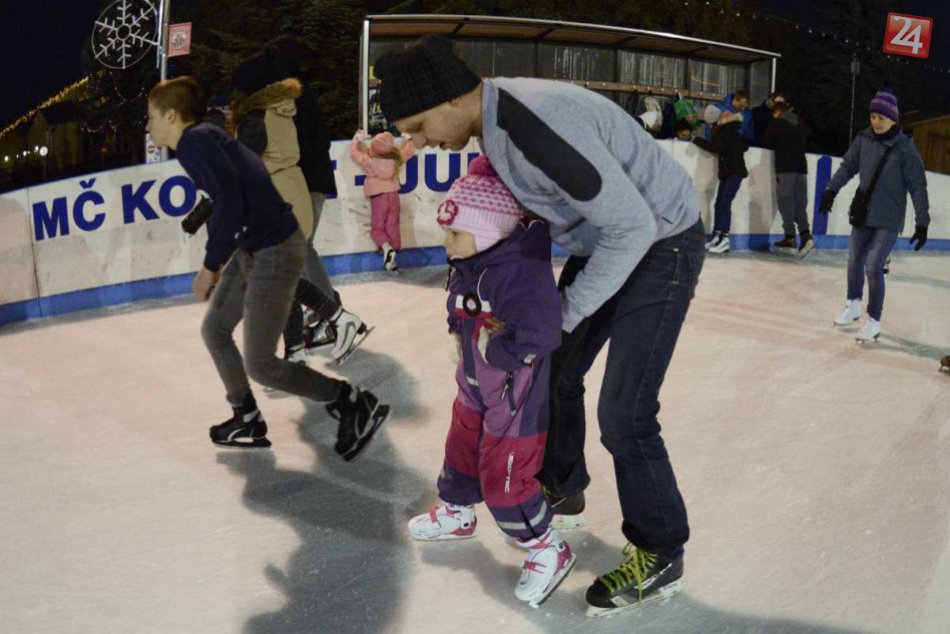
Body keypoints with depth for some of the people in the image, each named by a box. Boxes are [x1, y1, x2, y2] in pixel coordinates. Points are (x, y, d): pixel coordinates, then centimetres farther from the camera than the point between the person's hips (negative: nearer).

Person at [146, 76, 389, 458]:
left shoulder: (195, 141, -14)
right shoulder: (203, 138, 16)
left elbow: (229, 202, -25)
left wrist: (211, 264, -16)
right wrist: (219, 260, 21)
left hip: (274, 252, -10)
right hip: (251, 250, 10)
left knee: (259, 365, -5)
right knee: (214, 330, 19)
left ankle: (356, 405, 4)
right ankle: (248, 420, 31)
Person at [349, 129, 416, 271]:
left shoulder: (369, 160, -14)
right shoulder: (398, 158, -6)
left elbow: (354, 153, 0)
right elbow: (410, 150, 12)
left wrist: (358, 139, 15)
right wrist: (408, 139, 30)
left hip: (378, 197, -3)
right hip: (393, 195, 3)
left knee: (377, 228, 6)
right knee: (392, 228, 7)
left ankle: (386, 248, -22)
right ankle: (392, 258, 5)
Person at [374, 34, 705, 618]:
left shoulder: (538, 126, -33)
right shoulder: (495, 117, -2)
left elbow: (634, 224, -29)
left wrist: (570, 309, -18)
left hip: (660, 243, -9)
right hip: (603, 239, 9)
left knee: (624, 414, -9)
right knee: (556, 370, 17)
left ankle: (659, 557, 10)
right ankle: (562, 485, 41)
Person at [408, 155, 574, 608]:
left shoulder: (522, 270, -31)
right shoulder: (468, 264, -3)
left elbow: (538, 334, -37)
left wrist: (489, 342, -26)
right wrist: (461, 331, -2)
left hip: (517, 394, -9)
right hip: (475, 384, 9)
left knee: (503, 478, -1)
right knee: (462, 448, 26)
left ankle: (547, 548, 19)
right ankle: (457, 512, 53)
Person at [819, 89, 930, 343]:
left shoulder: (904, 148, -14)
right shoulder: (864, 139, -3)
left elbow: (917, 186, -12)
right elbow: (848, 165, 10)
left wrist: (922, 223, -14)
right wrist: (832, 189, -2)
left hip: (888, 220, -5)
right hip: (862, 213, 5)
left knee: (873, 267, -11)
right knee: (854, 262, 16)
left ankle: (874, 322, 2)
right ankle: (853, 306, 39)